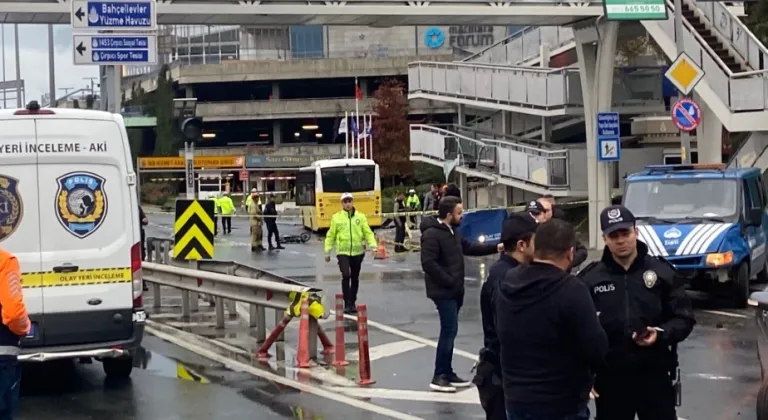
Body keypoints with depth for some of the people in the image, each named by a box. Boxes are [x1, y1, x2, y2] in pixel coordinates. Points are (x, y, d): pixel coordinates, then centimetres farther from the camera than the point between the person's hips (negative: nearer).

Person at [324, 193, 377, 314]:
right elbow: (331, 236, 5)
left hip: (358, 252, 2)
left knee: (355, 278, 11)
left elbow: (368, 233, 1)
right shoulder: (336, 217, 1)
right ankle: (347, 303, -8)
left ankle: (353, 303, 26)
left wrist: (373, 246, -13)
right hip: (342, 252, -2)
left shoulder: (360, 217, 3)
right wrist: (327, 252, 4)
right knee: (346, 276, -17)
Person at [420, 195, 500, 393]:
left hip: (454, 291, 10)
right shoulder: (432, 234, -19)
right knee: (449, 330, -10)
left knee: (449, 331, 13)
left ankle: (447, 373, 21)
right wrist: (448, 281, -20)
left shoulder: (452, 231, 12)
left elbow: (469, 247, 20)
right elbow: (428, 263, -25)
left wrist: (495, 248, 11)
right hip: (443, 292, -10)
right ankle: (439, 377, -5)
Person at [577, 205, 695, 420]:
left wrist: (661, 334, -16)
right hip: (609, 377, 0)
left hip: (655, 374, 0)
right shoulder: (590, 278, -1)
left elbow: (685, 318, 3)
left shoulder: (662, 271, 0)